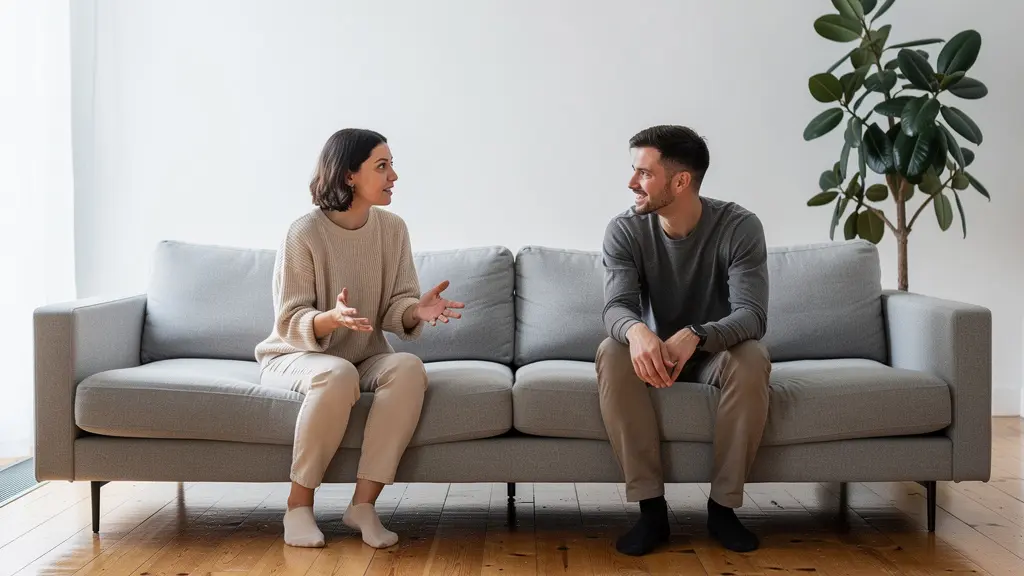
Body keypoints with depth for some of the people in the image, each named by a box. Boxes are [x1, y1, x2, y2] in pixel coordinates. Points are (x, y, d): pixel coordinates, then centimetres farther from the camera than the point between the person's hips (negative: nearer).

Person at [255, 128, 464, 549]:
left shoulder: (392, 229, -1)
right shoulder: (305, 233, -15)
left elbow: (395, 309, -3)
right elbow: (290, 323, -15)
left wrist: (417, 310, -27)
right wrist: (332, 318, -37)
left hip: (366, 358, 4)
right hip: (295, 356, -4)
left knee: (409, 368, -29)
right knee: (337, 374, -38)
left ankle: (363, 504, -25)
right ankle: (299, 505, -21)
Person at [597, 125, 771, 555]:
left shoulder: (739, 227, -19)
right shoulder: (624, 231, -14)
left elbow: (752, 316, -29)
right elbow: (616, 306, -26)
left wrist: (694, 336, -50)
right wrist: (637, 331, -52)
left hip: (715, 352, -1)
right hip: (653, 351, 1)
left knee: (752, 359, -35)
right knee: (611, 353, -32)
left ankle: (723, 506, -19)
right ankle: (651, 508, -26)